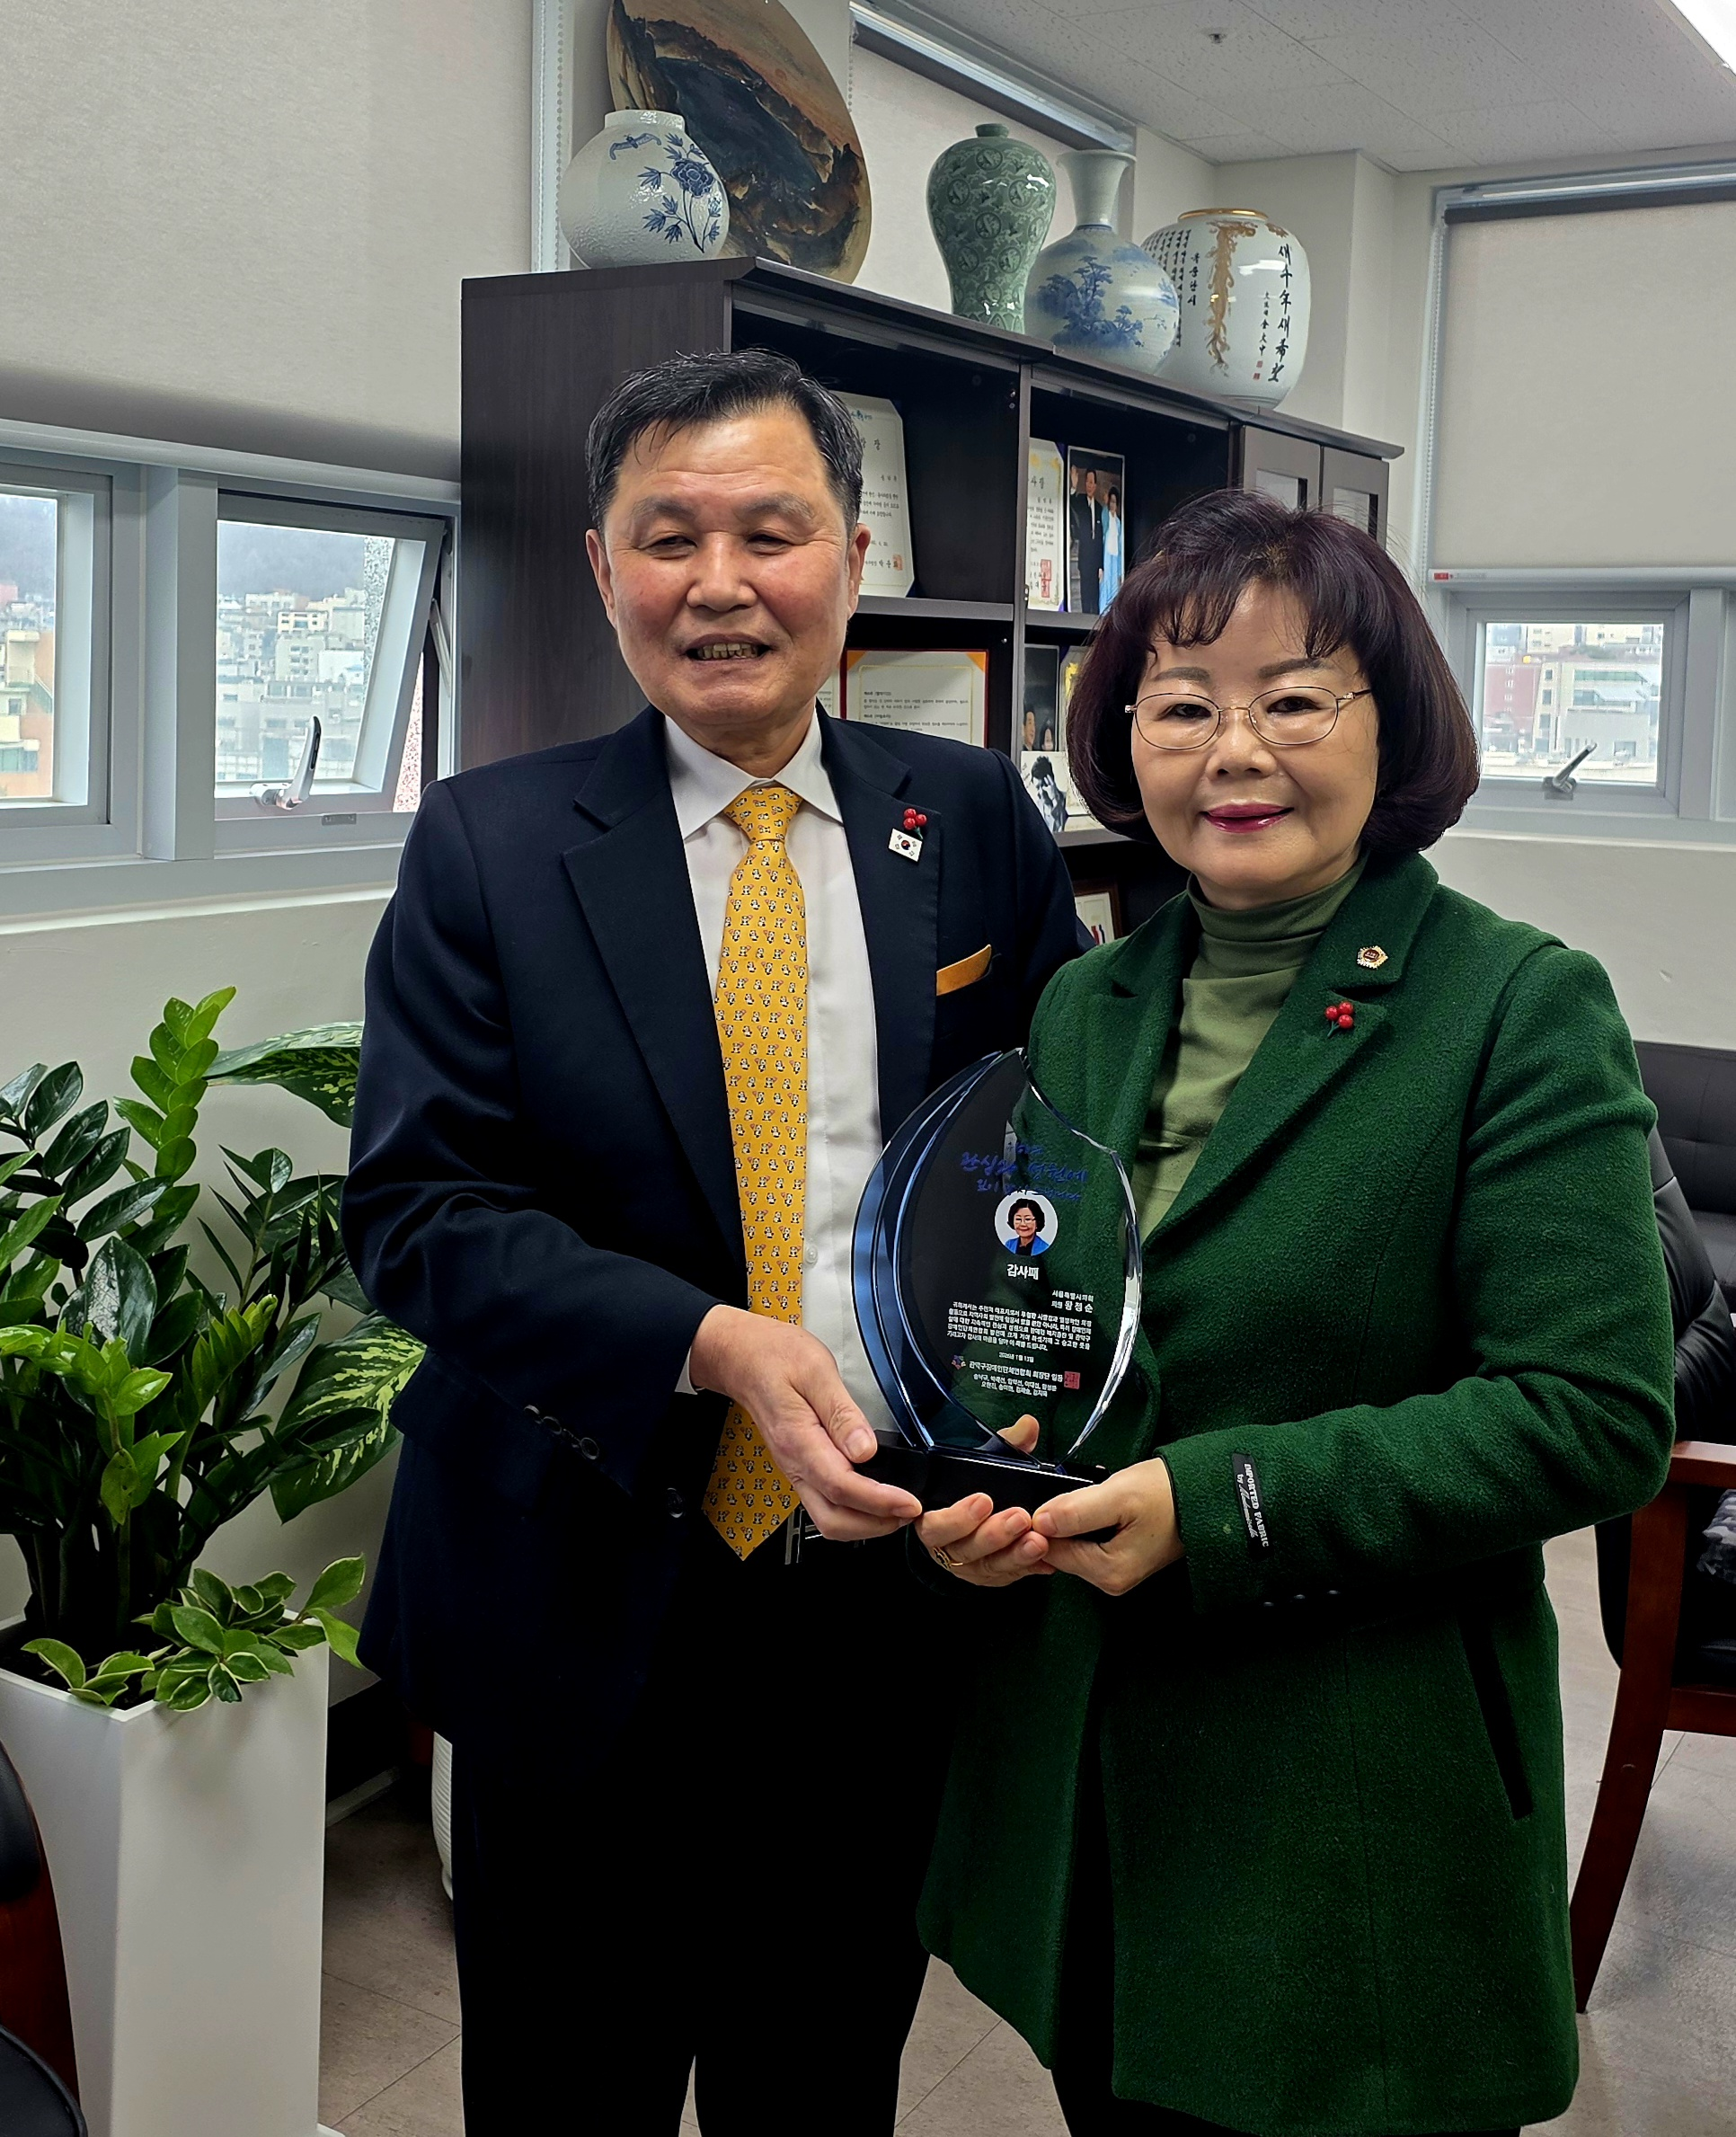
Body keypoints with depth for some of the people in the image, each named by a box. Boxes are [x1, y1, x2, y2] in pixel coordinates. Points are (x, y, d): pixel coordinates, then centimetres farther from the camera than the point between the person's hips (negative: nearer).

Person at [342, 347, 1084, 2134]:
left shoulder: (974, 824, 3)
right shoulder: (488, 847, -4)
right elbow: (417, 1211, -10)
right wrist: (714, 1346, -25)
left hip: (889, 1584, 2)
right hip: (587, 1611, -1)